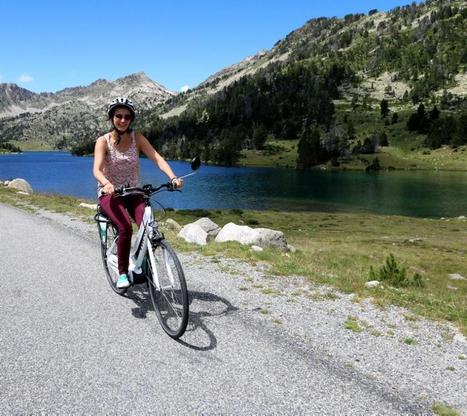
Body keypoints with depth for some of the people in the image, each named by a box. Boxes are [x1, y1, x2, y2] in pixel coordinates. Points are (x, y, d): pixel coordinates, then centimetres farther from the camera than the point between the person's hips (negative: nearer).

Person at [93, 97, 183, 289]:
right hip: (110, 193, -2)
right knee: (125, 228, -29)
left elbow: (157, 158, -14)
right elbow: (97, 169, -22)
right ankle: (122, 273, -9)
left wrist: (173, 177, -32)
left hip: (133, 192, 3)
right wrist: (106, 184, -45)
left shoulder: (137, 138, -2)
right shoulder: (103, 141, -8)